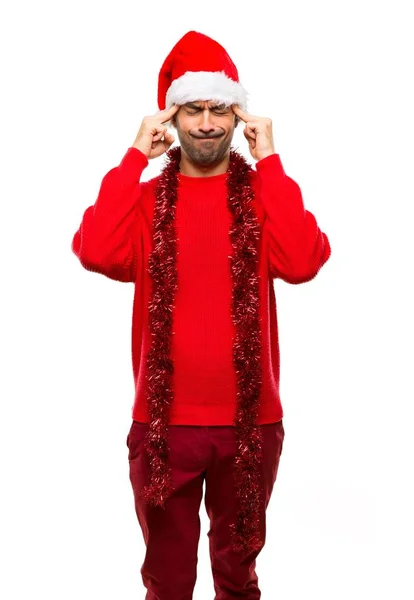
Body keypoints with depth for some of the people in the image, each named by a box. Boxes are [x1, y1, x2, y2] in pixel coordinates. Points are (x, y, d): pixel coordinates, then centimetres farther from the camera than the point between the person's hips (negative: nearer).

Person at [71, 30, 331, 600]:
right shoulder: (146, 197, 1)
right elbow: (98, 254, -19)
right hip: (163, 421, 0)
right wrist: (135, 157, -13)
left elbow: (301, 263, -20)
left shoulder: (263, 191, -1)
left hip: (251, 419, 0)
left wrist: (268, 161, -16)